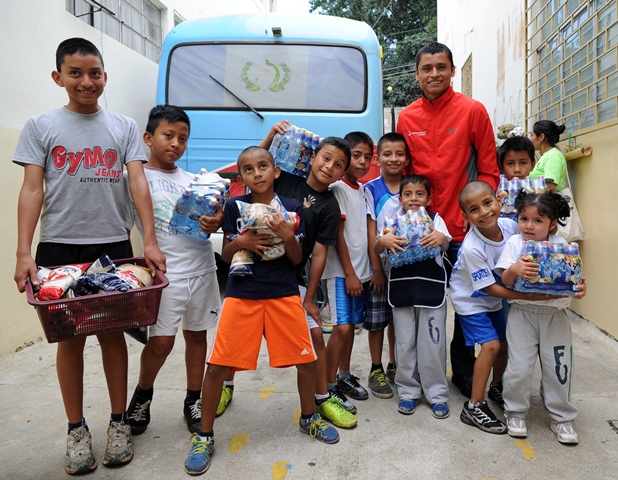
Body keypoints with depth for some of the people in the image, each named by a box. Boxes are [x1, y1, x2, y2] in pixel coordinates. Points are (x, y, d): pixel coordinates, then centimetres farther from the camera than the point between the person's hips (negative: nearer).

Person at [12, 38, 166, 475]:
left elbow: (138, 184, -1)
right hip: (59, 247, 0)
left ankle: (120, 422, 21)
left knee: (112, 334, 7)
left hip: (113, 245, 1)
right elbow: (32, 190, 0)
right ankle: (77, 429, 21)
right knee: (70, 338, 7)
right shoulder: (41, 127, 5)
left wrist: (150, 241, -12)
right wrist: (24, 253, -10)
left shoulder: (124, 127, 7)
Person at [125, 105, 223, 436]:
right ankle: (142, 395, 21)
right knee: (161, 340, -8)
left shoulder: (192, 181, 11)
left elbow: (208, 219, 12)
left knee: (197, 334, 10)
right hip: (166, 271, -4)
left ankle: (194, 401, 26)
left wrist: (215, 223, -12)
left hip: (202, 268, 4)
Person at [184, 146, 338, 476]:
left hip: (284, 294, 1)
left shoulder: (293, 209, 2)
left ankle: (309, 418, 33)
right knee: (217, 365, -1)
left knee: (306, 359, 5)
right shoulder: (234, 206, 1)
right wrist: (241, 242, -16)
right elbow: (225, 255, 4)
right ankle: (204, 436, 19)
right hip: (241, 294, -1)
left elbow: (297, 259, 3)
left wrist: (287, 236, -15)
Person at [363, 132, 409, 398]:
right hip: (379, 265, -3)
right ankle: (376, 371, 19)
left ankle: (394, 367, 29)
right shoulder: (371, 189, -5)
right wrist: (377, 268, -10)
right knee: (377, 321, 5)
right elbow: (371, 231, -8)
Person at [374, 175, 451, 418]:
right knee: (405, 344, 9)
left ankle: (437, 394, 19)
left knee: (433, 344, 4)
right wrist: (383, 240, -24)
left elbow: (445, 245, -11)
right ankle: (408, 391, 25)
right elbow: (376, 250, -1)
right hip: (401, 289, 1)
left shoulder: (435, 219, 4)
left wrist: (441, 238, -36)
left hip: (431, 289, -1)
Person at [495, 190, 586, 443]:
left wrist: (580, 286, -21)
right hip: (522, 313, -1)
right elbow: (506, 280, -10)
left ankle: (562, 417, 28)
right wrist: (515, 269, -32)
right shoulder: (515, 243, -4)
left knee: (559, 367, 7)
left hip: (555, 314, 2)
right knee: (519, 367, 0)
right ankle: (515, 412, 23)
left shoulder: (560, 245, 0)